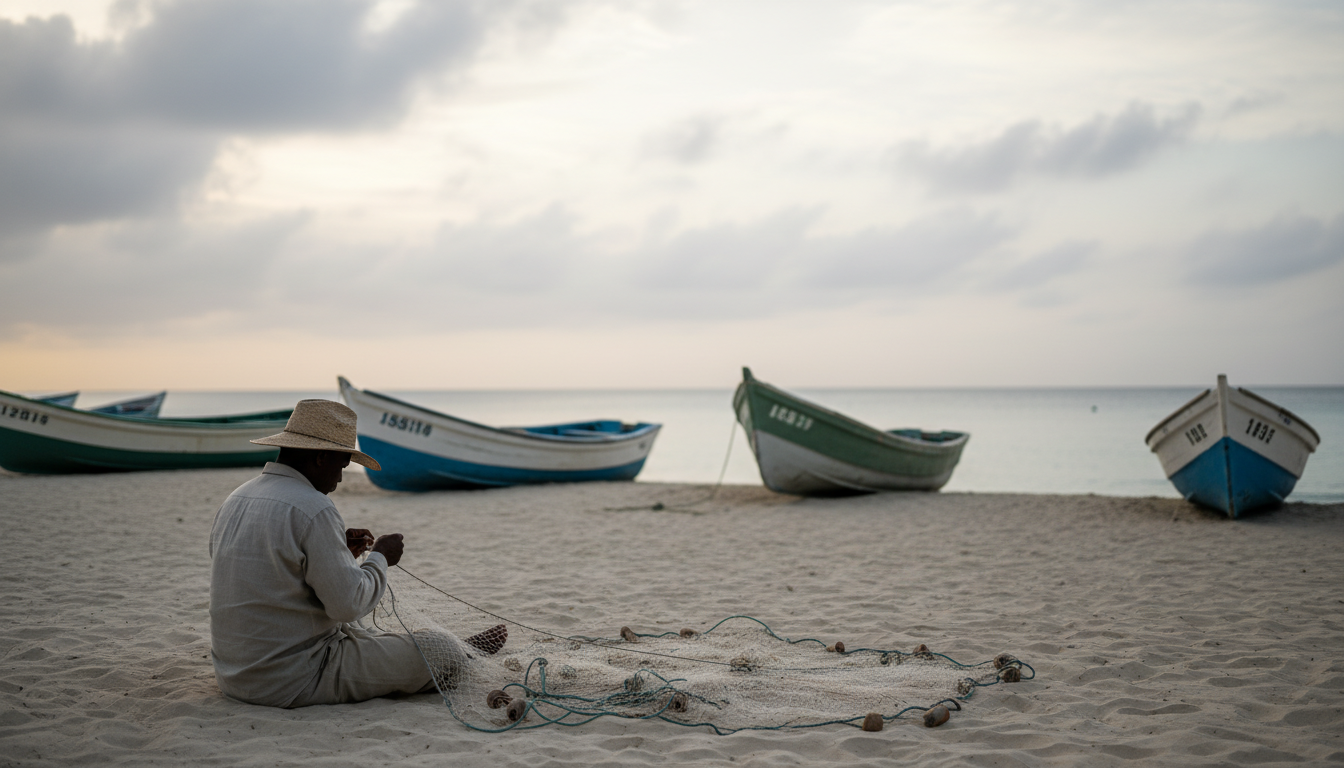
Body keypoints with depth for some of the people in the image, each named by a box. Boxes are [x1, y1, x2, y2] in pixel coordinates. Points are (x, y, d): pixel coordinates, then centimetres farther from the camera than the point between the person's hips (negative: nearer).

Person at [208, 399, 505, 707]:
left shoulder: (235, 500, 7)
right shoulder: (313, 509, -21)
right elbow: (348, 604, -21)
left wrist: (338, 551, 17)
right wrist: (380, 557, -3)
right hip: (291, 683, -10)